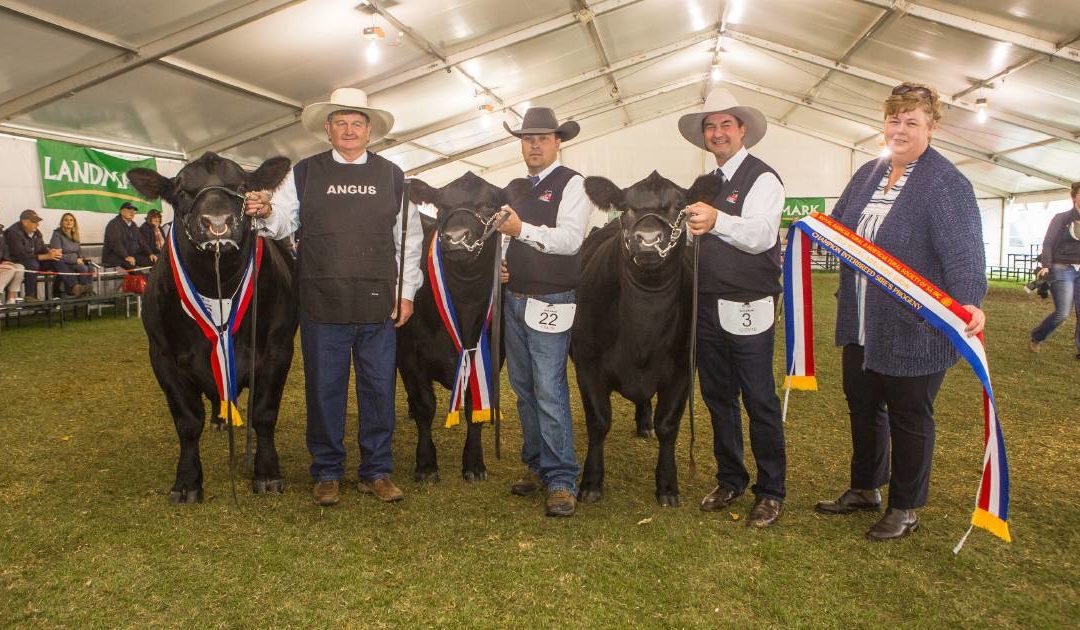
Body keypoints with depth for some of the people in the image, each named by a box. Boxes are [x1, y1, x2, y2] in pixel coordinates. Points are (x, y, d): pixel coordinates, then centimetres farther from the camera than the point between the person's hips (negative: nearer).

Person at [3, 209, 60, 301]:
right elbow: (21, 256, -29)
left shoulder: (36, 232, 4)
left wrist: (50, 252, -20)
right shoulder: (13, 233, -21)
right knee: (32, 264, -37)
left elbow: (42, 249, 7)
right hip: (16, 263, -8)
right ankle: (30, 296, -33)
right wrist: (46, 256, -32)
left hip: (34, 261, 8)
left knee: (56, 261, -11)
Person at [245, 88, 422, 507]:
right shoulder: (304, 173, 7)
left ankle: (377, 471, 22)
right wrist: (265, 213, -19)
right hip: (322, 303, 0)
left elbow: (409, 237, 9)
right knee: (324, 389, 7)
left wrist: (407, 291, 4)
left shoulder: (392, 175, 9)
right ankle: (327, 472, 22)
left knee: (378, 388, 8)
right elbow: (283, 224, 4)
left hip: (379, 304, 1)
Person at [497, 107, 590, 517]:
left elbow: (570, 239, -17)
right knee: (524, 389, 13)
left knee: (550, 392, -9)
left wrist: (522, 229, -23)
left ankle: (561, 480, -1)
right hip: (514, 299, 7)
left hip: (550, 303, -7)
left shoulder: (571, 184, -4)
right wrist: (500, 262, 6)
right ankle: (536, 465, 26)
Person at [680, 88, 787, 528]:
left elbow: (761, 235, -26)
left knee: (760, 401, 1)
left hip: (748, 310, -7)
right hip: (708, 308, 7)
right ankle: (730, 480, 29)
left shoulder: (763, 178, -7)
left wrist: (717, 219, -42)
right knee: (717, 397, 14)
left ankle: (771, 491, 15)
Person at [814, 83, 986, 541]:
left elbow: (963, 252, -24)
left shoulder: (946, 183, -13)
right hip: (861, 326, 7)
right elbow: (838, 225, 22)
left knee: (909, 420, 9)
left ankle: (905, 508, 27)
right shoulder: (867, 174, 9)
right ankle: (864, 489, 39)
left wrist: (969, 302, -38)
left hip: (913, 331, -7)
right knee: (863, 408, 20)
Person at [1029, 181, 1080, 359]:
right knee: (1062, 313, -9)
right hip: (1062, 269, -4)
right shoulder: (1061, 218, -2)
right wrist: (1045, 265, -16)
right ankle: (1035, 338, 12)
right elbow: (1047, 243, -5)